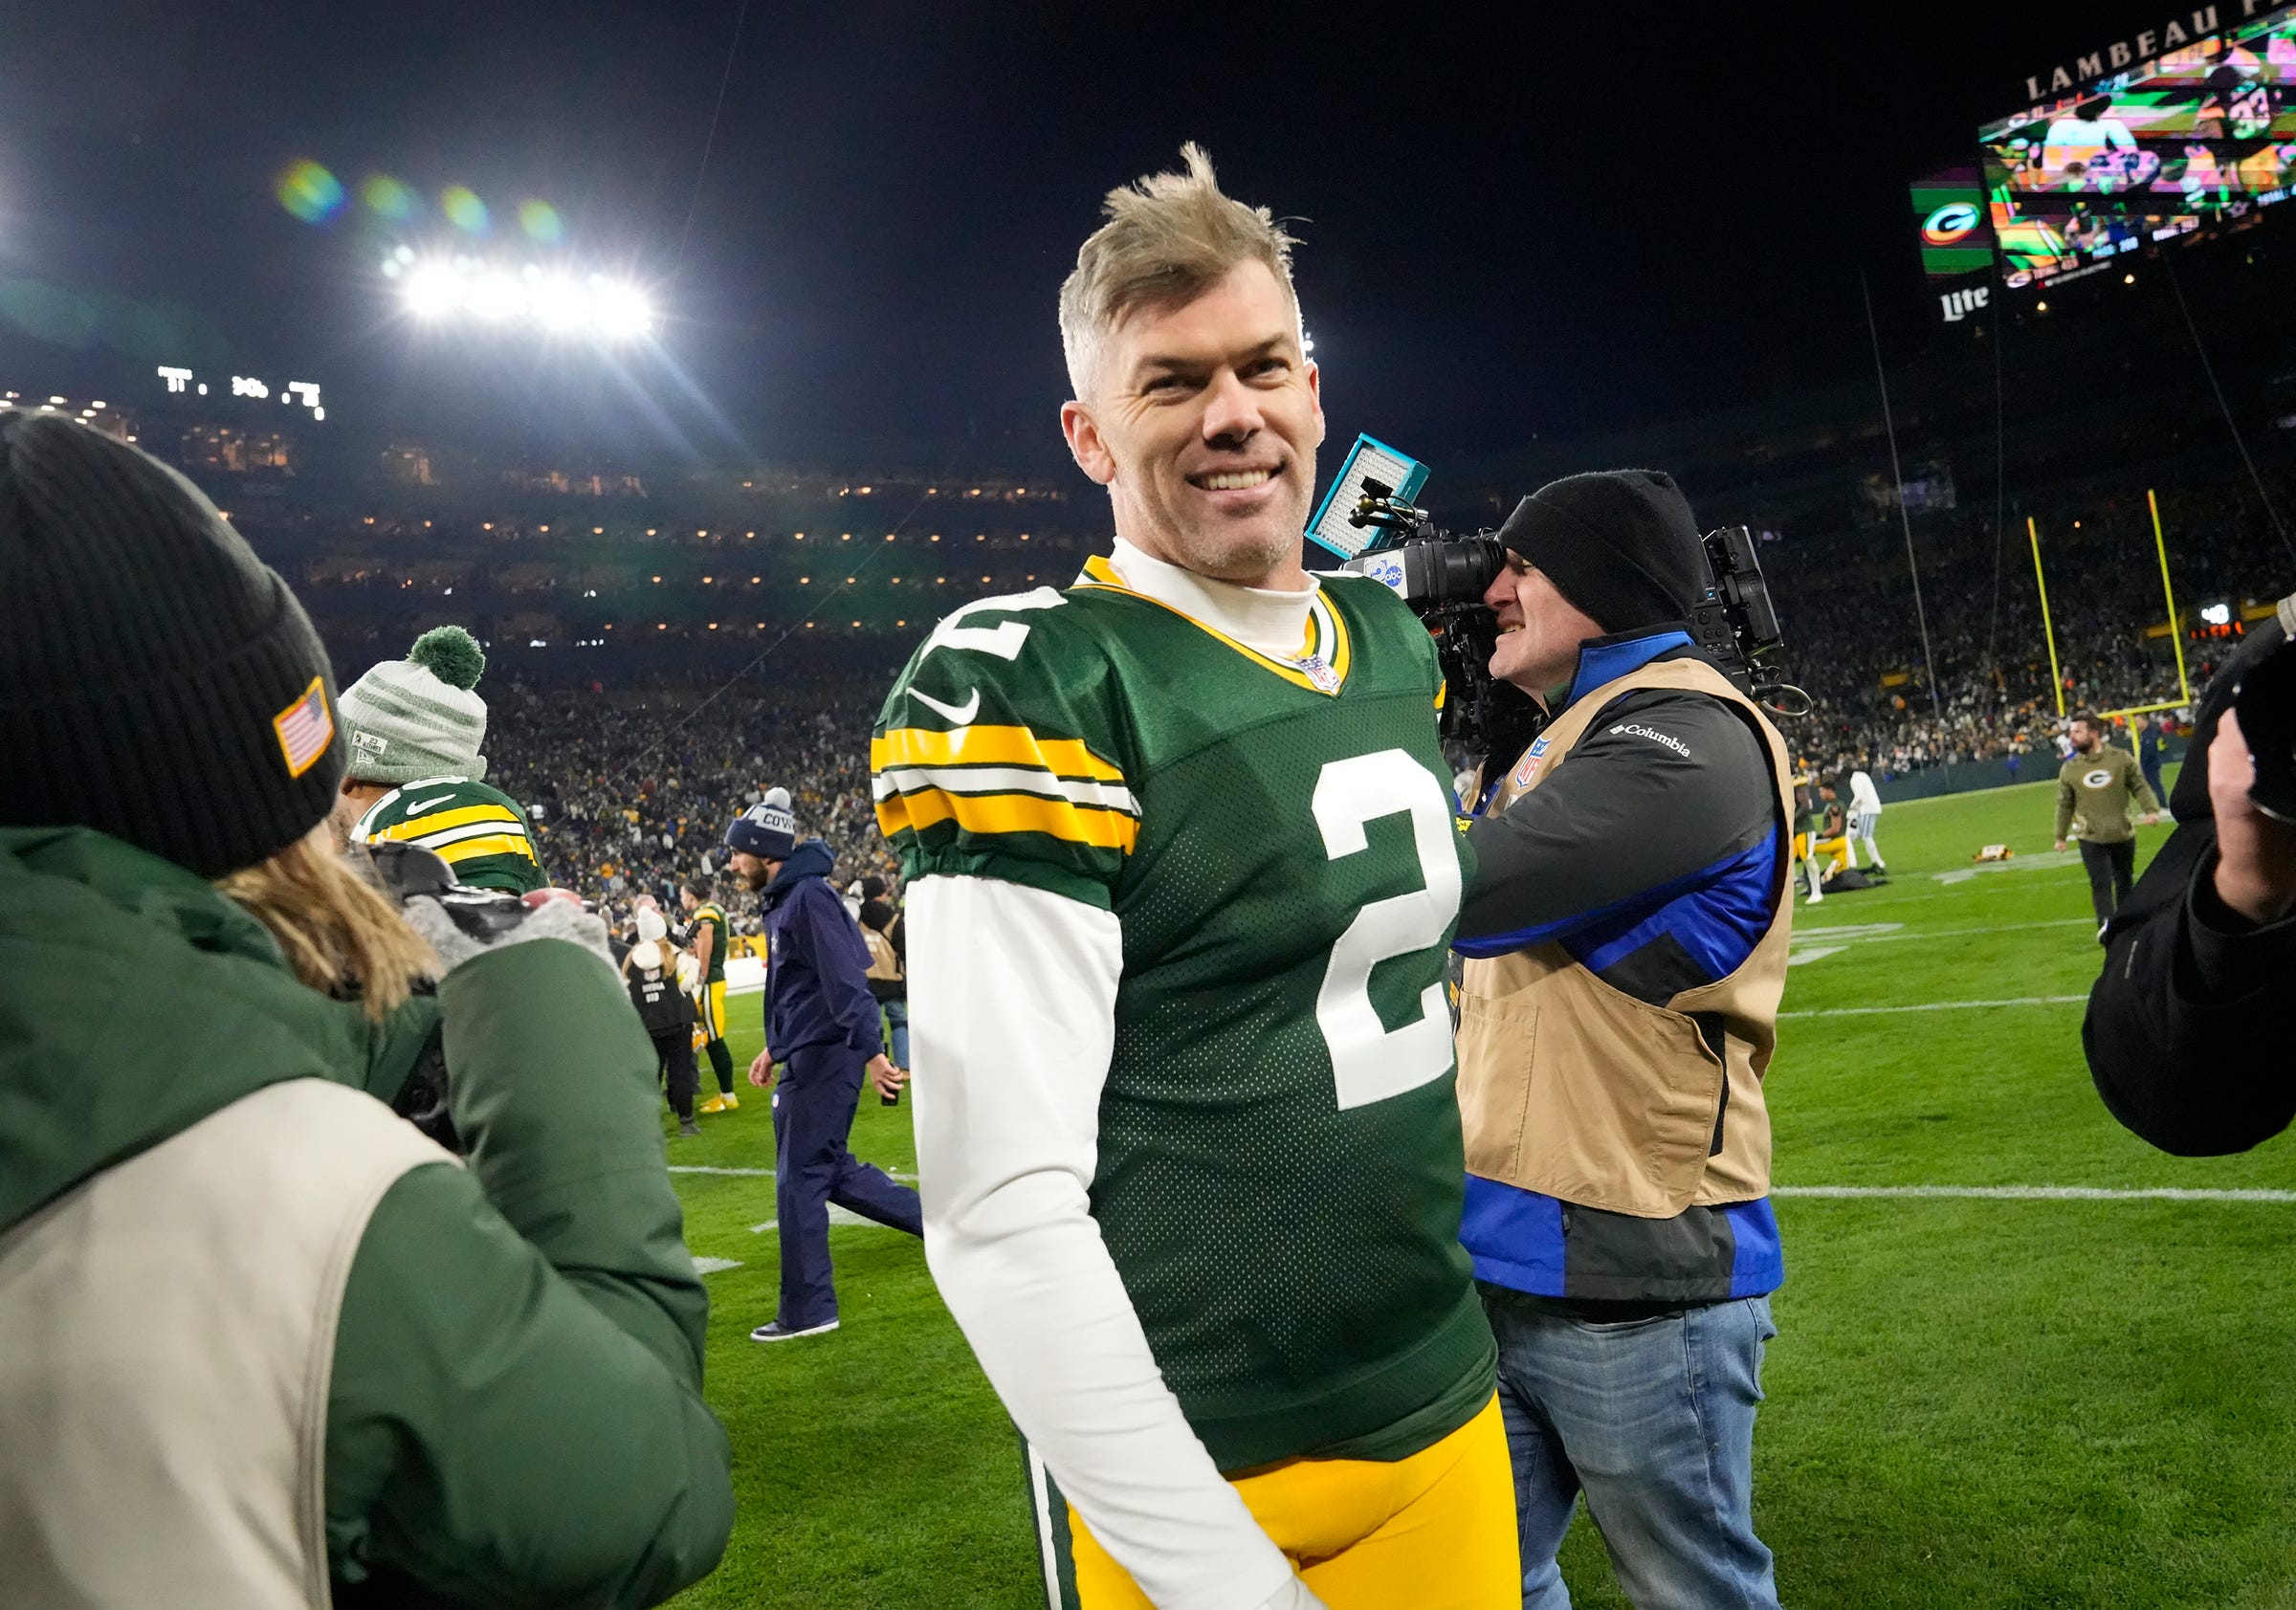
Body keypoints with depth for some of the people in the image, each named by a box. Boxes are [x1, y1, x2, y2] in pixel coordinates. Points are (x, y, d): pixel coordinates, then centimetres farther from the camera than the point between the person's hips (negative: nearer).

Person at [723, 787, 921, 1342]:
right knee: (830, 1168, 16)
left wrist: (870, 1051, -30)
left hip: (824, 1057, -10)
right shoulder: (782, 901, 15)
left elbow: (846, 980, -25)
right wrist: (775, 1047, 26)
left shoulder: (809, 897, -17)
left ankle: (807, 1311, 9)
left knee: (799, 1180, -2)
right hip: (806, 1055, 10)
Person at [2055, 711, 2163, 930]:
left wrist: (2151, 809, -16)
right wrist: (2060, 836, 10)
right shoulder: (2069, 768, 0)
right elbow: (2065, 804, 7)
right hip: (2091, 838, -1)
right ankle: (2106, 924, -22)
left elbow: (2140, 787, 2)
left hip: (2123, 834, 1)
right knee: (2100, 882, -14)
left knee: (2124, 882, 14)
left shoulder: (2121, 759, -2)